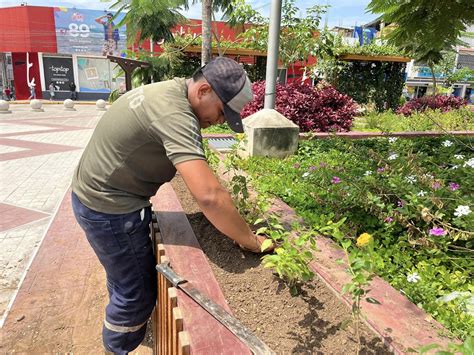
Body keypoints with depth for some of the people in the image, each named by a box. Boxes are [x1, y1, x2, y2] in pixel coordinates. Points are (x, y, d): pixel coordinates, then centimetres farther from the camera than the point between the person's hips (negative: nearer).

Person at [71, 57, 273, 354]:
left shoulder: (170, 90, 2)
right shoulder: (175, 114, -30)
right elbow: (209, 196, -37)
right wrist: (251, 241, -25)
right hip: (110, 209, -10)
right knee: (138, 293, 7)